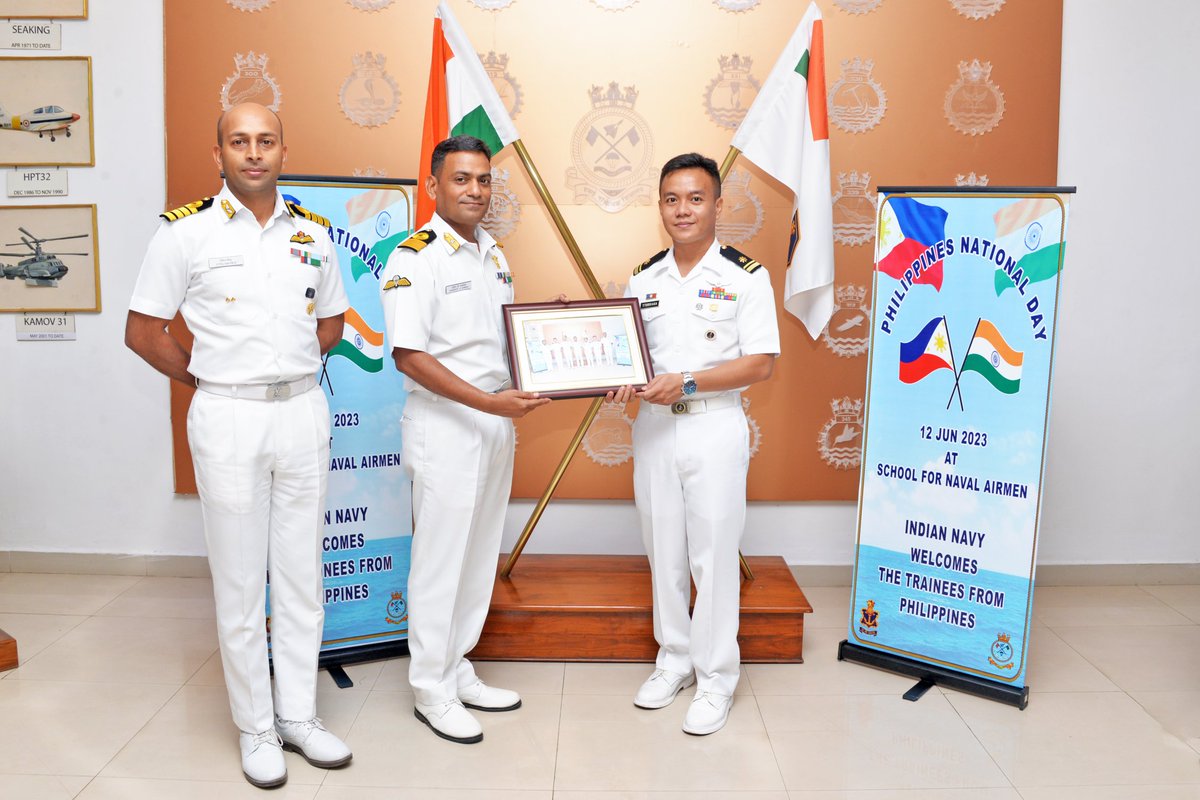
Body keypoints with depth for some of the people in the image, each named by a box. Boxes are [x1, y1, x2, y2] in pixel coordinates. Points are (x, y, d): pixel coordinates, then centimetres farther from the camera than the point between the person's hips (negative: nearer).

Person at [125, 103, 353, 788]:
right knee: (241, 582, 5)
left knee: (302, 573, 10)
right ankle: (257, 726, 20)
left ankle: (299, 714, 25)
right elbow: (143, 330, 0)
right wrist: (205, 378, -1)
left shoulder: (312, 232, 8)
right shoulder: (186, 231, -3)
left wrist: (291, 368, 8)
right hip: (229, 420, -3)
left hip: (303, 412, 4)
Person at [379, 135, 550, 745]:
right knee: (440, 560, 1)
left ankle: (457, 671, 30)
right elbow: (408, 355, -19)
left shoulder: (493, 254, 13)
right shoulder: (416, 257, -12)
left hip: (496, 420, 8)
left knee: (480, 556, 15)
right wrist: (489, 402, -24)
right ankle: (431, 689, 16)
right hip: (444, 425, -8)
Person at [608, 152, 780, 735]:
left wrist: (687, 382, -19)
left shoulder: (745, 277, -5)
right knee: (663, 551, 12)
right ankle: (674, 660, 29)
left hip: (715, 428, -4)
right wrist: (620, 381, -9)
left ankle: (715, 678, 16)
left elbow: (761, 363, -10)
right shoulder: (643, 280, 8)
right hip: (653, 424, 5)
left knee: (713, 555, 1)